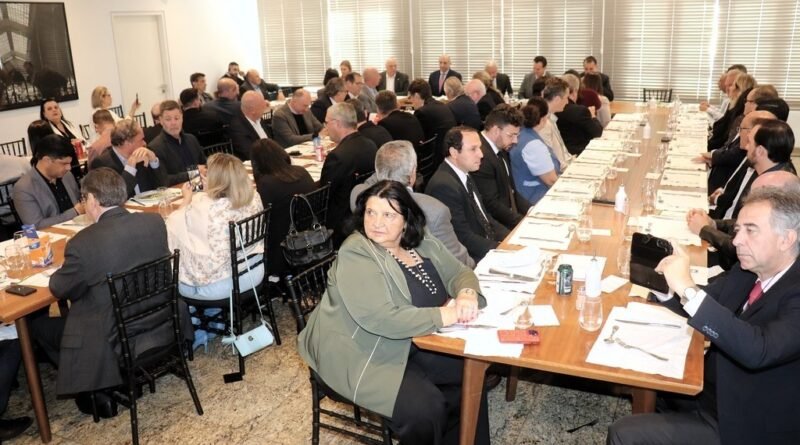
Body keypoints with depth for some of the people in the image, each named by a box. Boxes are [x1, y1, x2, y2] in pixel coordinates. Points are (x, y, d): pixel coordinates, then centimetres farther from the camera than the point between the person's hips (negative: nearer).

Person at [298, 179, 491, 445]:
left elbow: (458, 272, 7)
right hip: (361, 355, -7)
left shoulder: (422, 243, 2)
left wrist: (467, 293, -17)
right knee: (426, 408, -21)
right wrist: (443, 316, -26)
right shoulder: (355, 255, -21)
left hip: (411, 344, 8)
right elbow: (381, 319, -30)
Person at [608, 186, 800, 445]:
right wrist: (669, 284, -10)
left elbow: (757, 351, -40)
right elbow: (698, 306, 11)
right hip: (709, 389, 7)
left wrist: (688, 289, -39)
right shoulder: (748, 270, 0)